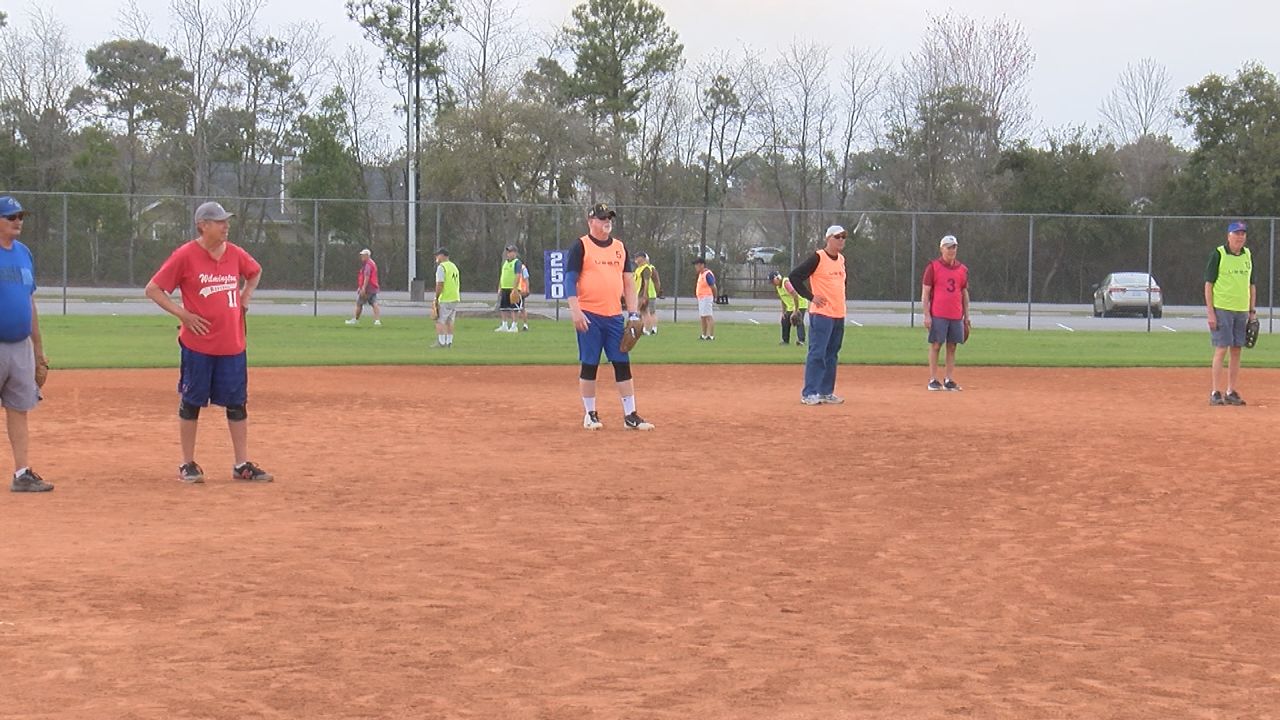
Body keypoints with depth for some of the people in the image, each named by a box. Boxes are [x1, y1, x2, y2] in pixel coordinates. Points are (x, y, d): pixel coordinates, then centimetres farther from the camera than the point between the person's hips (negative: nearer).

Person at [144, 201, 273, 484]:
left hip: (232, 344, 5)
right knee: (191, 403, 5)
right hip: (198, 345, -5)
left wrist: (245, 299, 12)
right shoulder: (185, 255, -9)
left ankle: (242, 465, 15)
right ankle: (188, 465, 15)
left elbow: (255, 272, 27)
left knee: (237, 404, 8)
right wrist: (183, 314, -12)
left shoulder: (236, 254, 5)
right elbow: (153, 289, -6)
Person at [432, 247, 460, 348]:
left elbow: (440, 284, -17)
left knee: (440, 321, -6)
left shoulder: (441, 267, -10)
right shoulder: (454, 266, 17)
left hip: (445, 299, -9)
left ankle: (441, 342, -10)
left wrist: (436, 298, -11)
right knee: (449, 321, 13)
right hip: (455, 298, 9)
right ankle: (449, 342, 13)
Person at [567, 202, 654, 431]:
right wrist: (576, 311, -17)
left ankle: (630, 416, 5)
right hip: (589, 316, -5)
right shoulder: (580, 247, -2)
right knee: (589, 365, 0)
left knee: (623, 364, 2)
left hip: (615, 316, 5)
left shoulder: (620, 247, 14)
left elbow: (629, 282, 15)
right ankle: (590, 414, 11)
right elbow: (570, 280, -7)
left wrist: (633, 314, 7)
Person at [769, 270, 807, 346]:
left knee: (799, 322, -24)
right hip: (790, 307, 10)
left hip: (800, 304, -10)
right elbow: (783, 299, 15)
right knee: (785, 321, 12)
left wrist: (796, 311, -29)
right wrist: (783, 311, 9)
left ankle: (801, 340, -35)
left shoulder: (786, 283, -26)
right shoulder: (777, 286, 4)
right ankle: (786, 340, 23)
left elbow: (795, 296, -31)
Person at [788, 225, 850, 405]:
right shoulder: (818, 258, -9)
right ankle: (809, 393, -6)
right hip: (821, 314, -8)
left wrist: (840, 304, 15)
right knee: (817, 353, -9)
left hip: (839, 315, 8)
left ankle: (826, 392, 18)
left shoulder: (841, 259, 14)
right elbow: (794, 276, -12)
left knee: (832, 355, 11)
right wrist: (811, 297, -12)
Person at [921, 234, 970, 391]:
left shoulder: (962, 269, 11)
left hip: (956, 315, 4)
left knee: (952, 347, 5)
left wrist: (966, 316, 13)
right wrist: (927, 315, -10)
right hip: (938, 315, -4)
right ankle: (932, 380, 1)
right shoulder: (933, 266, -2)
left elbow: (965, 294, 17)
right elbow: (925, 292, -3)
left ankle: (949, 380, 10)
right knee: (935, 345, -3)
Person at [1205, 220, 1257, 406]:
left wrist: (1252, 311, 11)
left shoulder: (1247, 255, 11)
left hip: (1242, 310, 5)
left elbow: (1251, 284, 17)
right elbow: (1208, 284, -6)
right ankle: (1216, 393, -4)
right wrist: (1210, 312, -12)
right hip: (1222, 309, -5)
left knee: (1236, 351, 7)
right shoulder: (1218, 254, -6)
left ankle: (1232, 392, 13)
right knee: (1221, 350, -7)